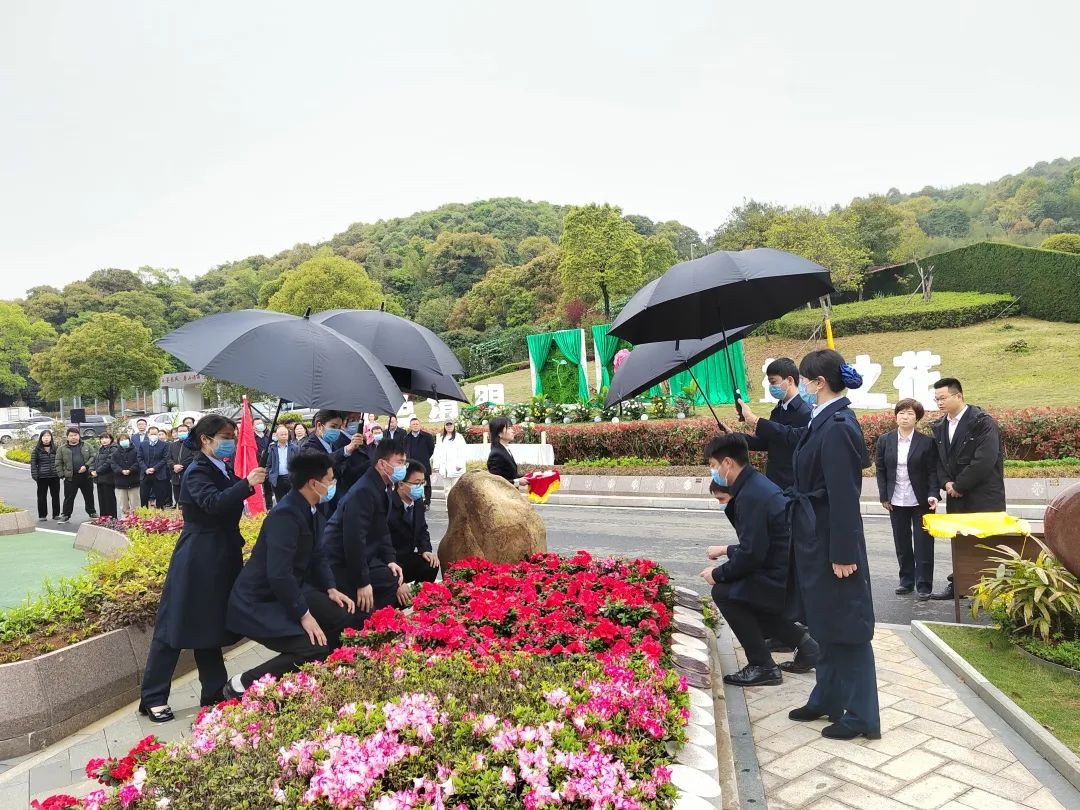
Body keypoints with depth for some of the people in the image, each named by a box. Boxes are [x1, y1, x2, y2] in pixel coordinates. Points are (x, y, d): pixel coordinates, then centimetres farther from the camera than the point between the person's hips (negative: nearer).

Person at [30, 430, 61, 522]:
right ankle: (42, 516, 12)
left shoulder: (56, 448, 7)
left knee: (56, 496, 9)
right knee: (42, 497, 4)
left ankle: (56, 514, 19)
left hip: (55, 476, 2)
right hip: (42, 477, -2)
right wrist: (34, 475, -8)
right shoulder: (36, 449, -1)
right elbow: (33, 463, -1)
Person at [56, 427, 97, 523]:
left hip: (86, 476, 1)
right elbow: (58, 463, 5)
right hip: (71, 478, -1)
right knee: (69, 498, 2)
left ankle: (92, 513, 26)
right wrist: (61, 474, -3)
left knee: (89, 496, 13)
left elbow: (93, 456, 2)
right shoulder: (62, 449, 4)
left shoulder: (86, 446, 7)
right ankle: (65, 515, 13)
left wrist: (86, 466, -12)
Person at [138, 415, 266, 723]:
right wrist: (247, 484, -37)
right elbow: (213, 503, -32)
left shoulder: (223, 472, 11)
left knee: (209, 628, 15)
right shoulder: (197, 472, -14)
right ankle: (153, 698, 12)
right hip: (197, 564, -8)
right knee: (176, 628, 1)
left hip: (219, 562, 8)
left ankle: (215, 692, 23)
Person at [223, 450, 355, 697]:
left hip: (283, 597, 10)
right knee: (315, 649, -19)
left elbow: (317, 556, 12)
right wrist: (303, 614, -24)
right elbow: (279, 574, -30)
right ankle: (241, 685, -5)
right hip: (258, 604, -10)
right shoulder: (286, 514, -25)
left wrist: (330, 589, -3)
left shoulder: (310, 511, 5)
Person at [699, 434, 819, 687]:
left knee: (724, 592, -8)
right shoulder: (756, 484, 9)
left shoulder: (752, 495, -22)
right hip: (787, 574, 10)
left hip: (783, 581, -10)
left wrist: (717, 574, -9)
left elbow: (751, 555, -23)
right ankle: (803, 641, 24)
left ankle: (763, 667, 0)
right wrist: (727, 550, 20)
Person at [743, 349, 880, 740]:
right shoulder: (824, 420, 5)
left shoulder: (837, 426, -23)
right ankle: (828, 699, 34)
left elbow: (844, 495, -24)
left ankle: (860, 716, 17)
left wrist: (843, 554, -21)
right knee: (825, 623, 19)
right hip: (816, 537, 10)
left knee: (845, 625, 3)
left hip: (831, 540, -10)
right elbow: (799, 438, 29)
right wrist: (757, 424, 38)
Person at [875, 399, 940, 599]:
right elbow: (880, 470, 5)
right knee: (902, 543, 11)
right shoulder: (884, 440, 3)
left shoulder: (926, 442, -5)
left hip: (921, 501, -3)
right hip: (896, 502, 3)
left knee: (923, 544, 2)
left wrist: (932, 495, -16)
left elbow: (933, 471, -5)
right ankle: (906, 580, 23)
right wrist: (884, 497, 0)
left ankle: (924, 585, 9)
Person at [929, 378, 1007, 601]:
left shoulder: (982, 421, -12)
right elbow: (939, 459, 14)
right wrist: (946, 483, -4)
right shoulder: (940, 426, 10)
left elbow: (984, 460, -20)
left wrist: (959, 485, -15)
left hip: (983, 496, -7)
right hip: (956, 497, 7)